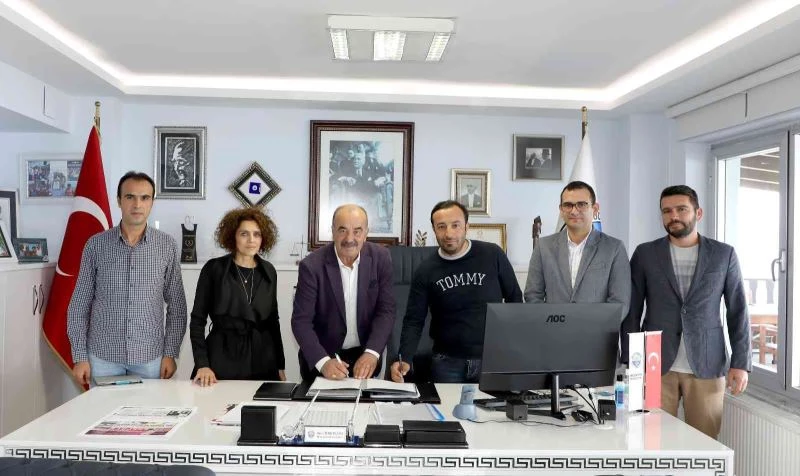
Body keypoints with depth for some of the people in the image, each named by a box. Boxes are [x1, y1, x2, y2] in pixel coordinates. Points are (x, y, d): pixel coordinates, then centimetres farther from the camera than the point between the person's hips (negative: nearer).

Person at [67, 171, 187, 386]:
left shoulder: (167, 246, -2)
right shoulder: (96, 245, -2)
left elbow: (177, 306, 2)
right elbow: (80, 304, 3)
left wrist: (171, 353, -2)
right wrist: (80, 356, -1)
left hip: (150, 357, 0)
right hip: (103, 355, 0)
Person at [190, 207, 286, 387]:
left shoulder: (269, 271, 6)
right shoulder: (214, 269, -4)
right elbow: (197, 319, -2)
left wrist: (280, 366, 11)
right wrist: (202, 364, -10)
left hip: (262, 363, 3)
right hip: (222, 360, -3)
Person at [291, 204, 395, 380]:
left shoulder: (380, 258, -10)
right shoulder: (312, 266, -17)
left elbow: (386, 311, -8)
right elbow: (301, 321, -16)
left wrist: (372, 353, -22)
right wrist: (323, 362, -30)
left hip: (365, 358, 2)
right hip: (321, 358, -2)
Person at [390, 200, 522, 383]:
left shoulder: (492, 255, -6)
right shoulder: (426, 271, -3)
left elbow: (514, 299, 4)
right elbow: (414, 320, -2)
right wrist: (405, 359, -18)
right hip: (447, 362, 1)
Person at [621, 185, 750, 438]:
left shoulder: (723, 254, 5)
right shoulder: (645, 254, 3)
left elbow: (738, 311, 6)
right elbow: (631, 312, 4)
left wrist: (741, 363, -2)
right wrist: (630, 364, -1)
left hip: (707, 366, 0)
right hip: (657, 366, 0)